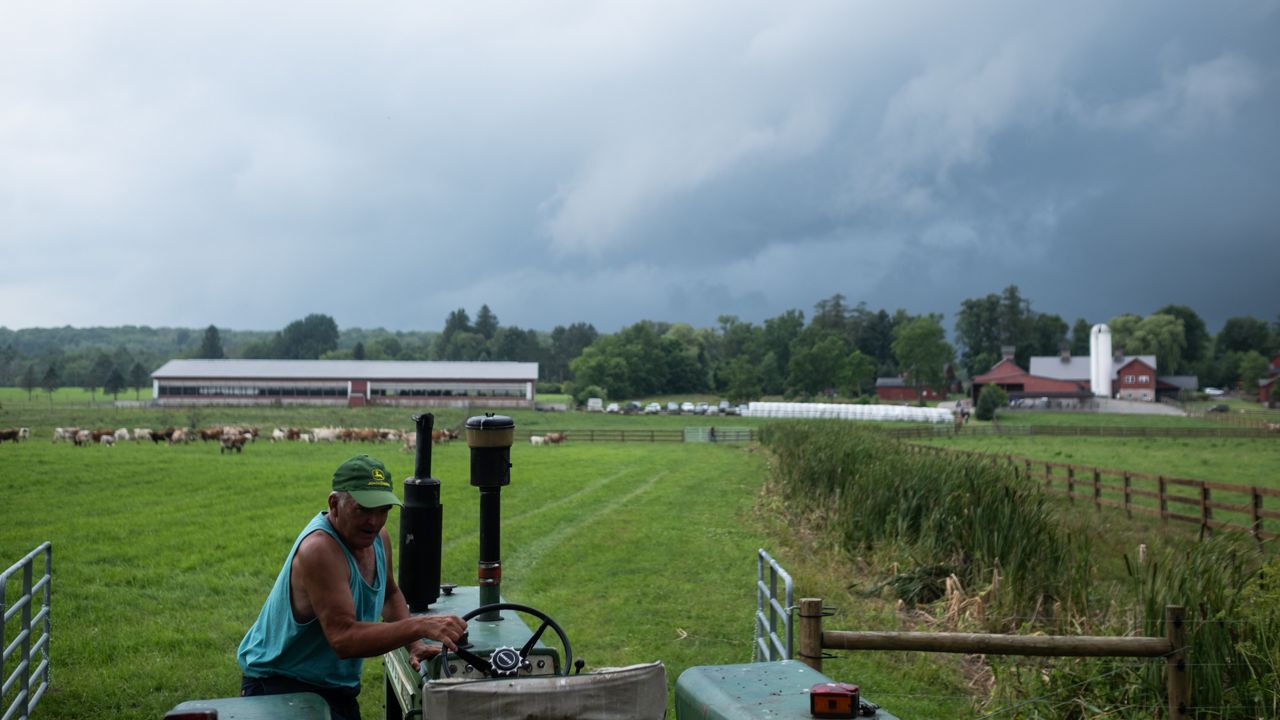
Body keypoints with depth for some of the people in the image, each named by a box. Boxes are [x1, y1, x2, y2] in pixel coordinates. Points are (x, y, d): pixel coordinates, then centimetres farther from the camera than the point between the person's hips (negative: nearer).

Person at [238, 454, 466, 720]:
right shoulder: (320, 549, -28)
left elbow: (391, 595, 18)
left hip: (336, 687, 9)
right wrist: (421, 626, -40)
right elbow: (344, 639, -35)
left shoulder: (378, 537, 0)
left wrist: (414, 646, 1)